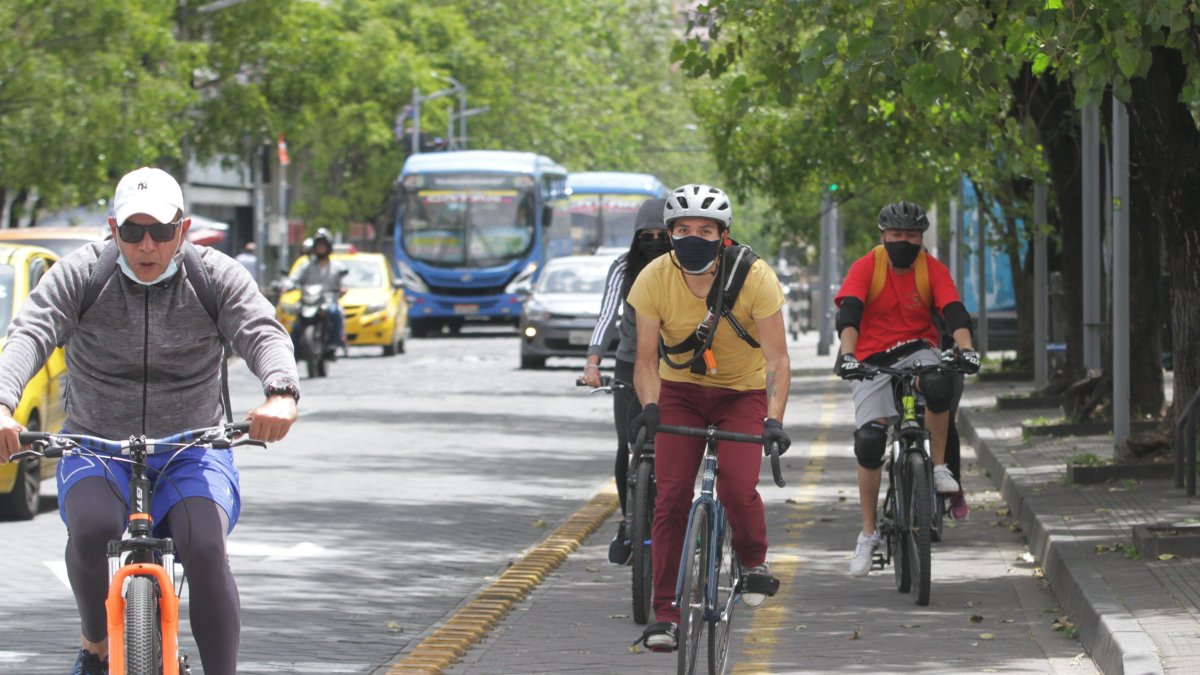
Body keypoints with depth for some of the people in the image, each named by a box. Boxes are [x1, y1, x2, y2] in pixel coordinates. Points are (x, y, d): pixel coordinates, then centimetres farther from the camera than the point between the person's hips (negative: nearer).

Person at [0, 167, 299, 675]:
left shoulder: (215, 276, -2)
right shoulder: (80, 276, -4)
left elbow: (263, 333, -17)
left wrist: (280, 393, -41)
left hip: (191, 458, 0)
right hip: (96, 451, 0)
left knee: (205, 550, -29)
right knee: (91, 529, -33)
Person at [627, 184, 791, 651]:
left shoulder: (754, 277, -23)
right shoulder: (654, 279, -18)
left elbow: (777, 358, -23)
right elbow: (646, 358, -14)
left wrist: (774, 420, -35)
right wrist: (649, 407, -32)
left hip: (743, 390, -2)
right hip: (680, 390, 2)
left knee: (737, 486, -23)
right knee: (670, 497, -11)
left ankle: (754, 563, 7)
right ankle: (666, 613, -4)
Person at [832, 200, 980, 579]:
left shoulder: (932, 270, -4)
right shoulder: (865, 268, -10)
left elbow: (954, 312, -16)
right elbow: (849, 312, -23)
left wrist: (965, 349, -35)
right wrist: (847, 354, -40)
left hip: (917, 352, 1)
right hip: (873, 362, -1)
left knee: (938, 384, -36)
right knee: (869, 443, -12)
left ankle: (939, 468, -16)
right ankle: (868, 536, 1)